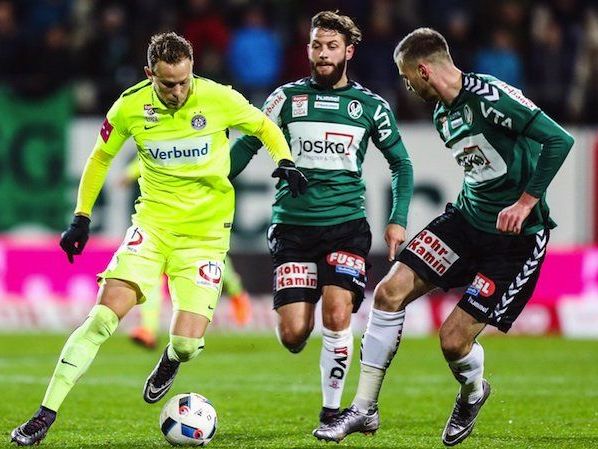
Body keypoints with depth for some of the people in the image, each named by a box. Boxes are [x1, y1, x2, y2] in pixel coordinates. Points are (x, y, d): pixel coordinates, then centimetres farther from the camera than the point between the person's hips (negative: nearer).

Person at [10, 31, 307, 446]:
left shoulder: (218, 99, -11)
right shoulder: (130, 107, -6)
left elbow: (265, 127, 8)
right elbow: (101, 157, 12)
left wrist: (285, 161, -11)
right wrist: (82, 217, 8)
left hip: (206, 232, -1)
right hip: (153, 222, 1)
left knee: (188, 342, -12)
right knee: (106, 313, -17)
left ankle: (170, 363, 29)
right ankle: (46, 414, -12)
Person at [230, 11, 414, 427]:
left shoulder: (370, 106, 8)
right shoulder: (288, 97, 6)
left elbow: (401, 164, 16)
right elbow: (245, 147, 9)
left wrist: (398, 220, 6)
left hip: (347, 225, 0)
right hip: (293, 225, 0)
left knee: (337, 315, -19)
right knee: (293, 334, -9)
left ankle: (331, 410, -4)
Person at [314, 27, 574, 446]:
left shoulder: (490, 97, -20)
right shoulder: (442, 114, 9)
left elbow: (559, 140, -25)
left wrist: (526, 202, -25)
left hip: (517, 234, -8)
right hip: (468, 218, 9)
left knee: (454, 339, -11)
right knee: (391, 291, -5)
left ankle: (473, 392, 26)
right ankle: (364, 408, 4)